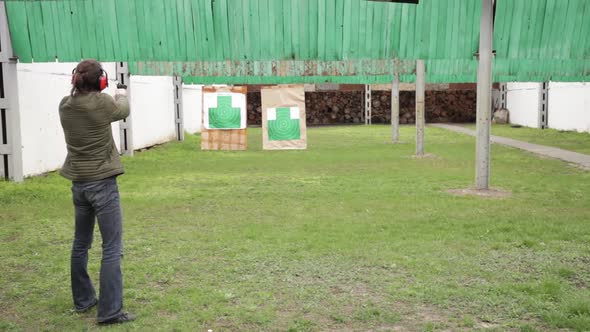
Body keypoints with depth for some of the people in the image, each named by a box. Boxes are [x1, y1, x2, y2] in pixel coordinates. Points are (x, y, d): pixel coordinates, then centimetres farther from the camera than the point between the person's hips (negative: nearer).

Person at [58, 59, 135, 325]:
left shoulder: (65, 105, 0)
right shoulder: (101, 102, -13)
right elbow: (123, 110, 7)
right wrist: (122, 95, 28)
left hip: (78, 183, 7)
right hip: (102, 183, -6)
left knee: (81, 243, 19)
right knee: (112, 248, -2)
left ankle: (83, 300, 31)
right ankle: (109, 311, -3)